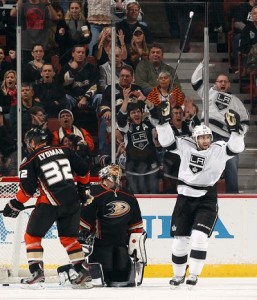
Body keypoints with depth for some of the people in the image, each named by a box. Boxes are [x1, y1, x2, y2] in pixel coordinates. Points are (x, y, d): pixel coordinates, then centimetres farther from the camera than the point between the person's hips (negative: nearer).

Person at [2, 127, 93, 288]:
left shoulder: (31, 160, -2)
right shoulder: (64, 151, 12)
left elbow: (28, 188, -7)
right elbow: (84, 170, 15)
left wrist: (16, 204, 7)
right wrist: (82, 186, 33)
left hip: (50, 202, -5)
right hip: (72, 201, 5)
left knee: (32, 236, 9)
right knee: (69, 238, 19)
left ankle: (37, 274, -2)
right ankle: (83, 274, 12)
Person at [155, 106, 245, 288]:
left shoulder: (219, 150, -6)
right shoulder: (186, 146, -2)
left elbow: (236, 147, -20)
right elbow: (167, 141, -6)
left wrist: (235, 128, -33)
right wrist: (164, 120, -17)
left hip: (207, 200, -2)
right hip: (185, 198, 2)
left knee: (199, 236, -16)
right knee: (180, 238, 7)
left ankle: (194, 275, -5)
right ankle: (179, 274, 24)